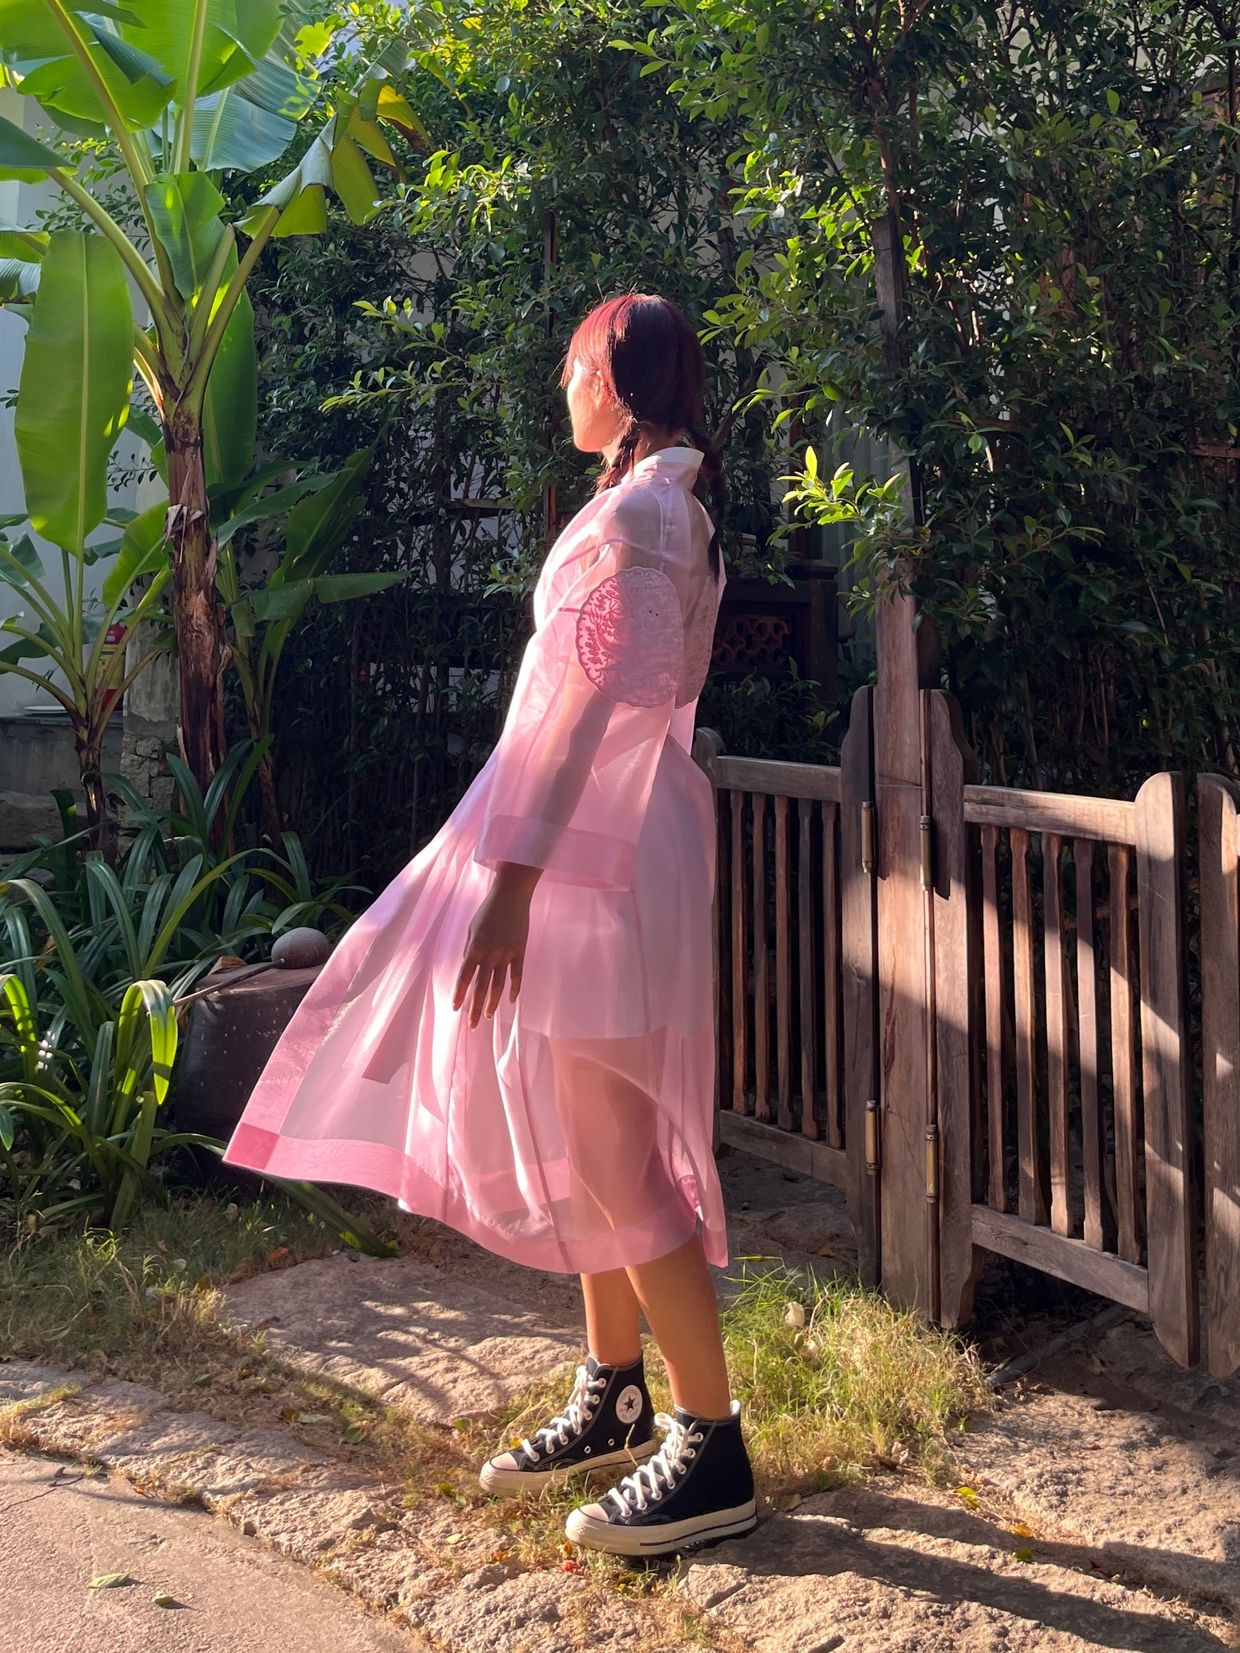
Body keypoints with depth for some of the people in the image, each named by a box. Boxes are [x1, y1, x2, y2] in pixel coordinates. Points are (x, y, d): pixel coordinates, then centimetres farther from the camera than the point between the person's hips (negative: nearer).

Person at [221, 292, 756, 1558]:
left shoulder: (635, 508, -15)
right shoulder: (673, 502, 15)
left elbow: (586, 696, -22)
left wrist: (510, 874, -24)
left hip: (594, 846, -10)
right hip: (606, 837, 10)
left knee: (612, 1157, -4)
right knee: (577, 1140, 16)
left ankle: (712, 1452, 6)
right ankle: (613, 1400, 29)